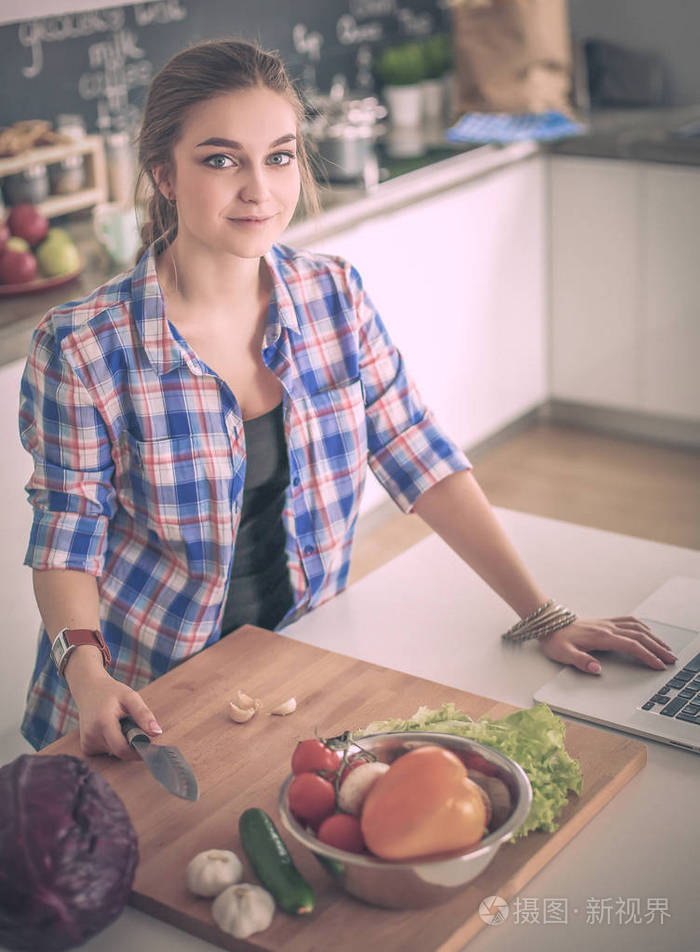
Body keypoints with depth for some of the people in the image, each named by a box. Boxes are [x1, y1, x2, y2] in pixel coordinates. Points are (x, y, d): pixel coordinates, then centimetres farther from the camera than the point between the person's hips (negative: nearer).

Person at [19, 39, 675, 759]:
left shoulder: (336, 296, -5)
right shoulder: (81, 347, -16)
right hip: (145, 693, -3)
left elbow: (421, 460, -4)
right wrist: (86, 674, -26)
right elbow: (68, 535, -9)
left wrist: (543, 617, -9)